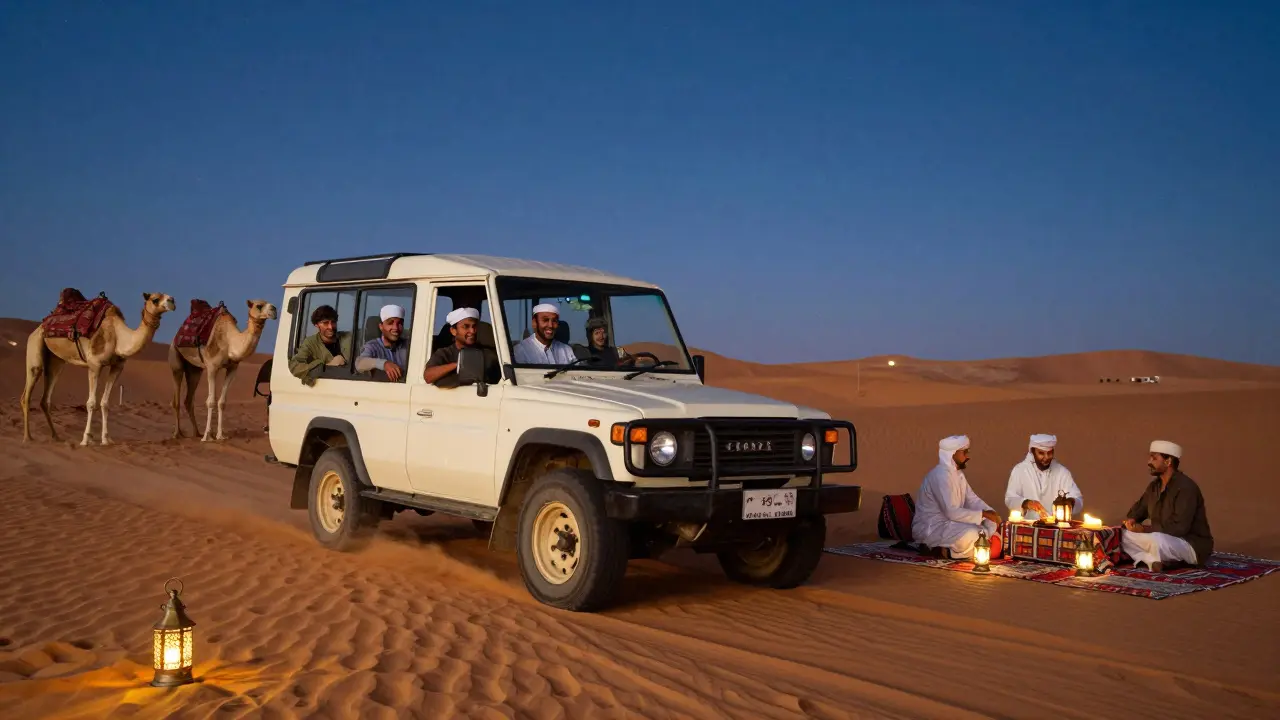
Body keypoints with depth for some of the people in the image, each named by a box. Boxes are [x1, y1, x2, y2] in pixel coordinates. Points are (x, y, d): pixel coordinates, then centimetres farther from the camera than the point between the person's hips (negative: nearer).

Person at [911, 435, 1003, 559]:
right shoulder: (941, 475, -21)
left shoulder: (958, 473, 10)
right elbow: (951, 512, -26)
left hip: (948, 522, 11)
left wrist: (990, 512, -7)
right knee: (971, 535, -32)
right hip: (930, 528, -10)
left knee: (991, 526, 4)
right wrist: (983, 514, -21)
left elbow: (972, 500, 12)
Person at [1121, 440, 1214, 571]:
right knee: (1123, 535, -4)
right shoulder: (1154, 486, 7)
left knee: (1157, 540, -40)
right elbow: (1138, 508, 21)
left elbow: (1179, 528, -28)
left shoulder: (1186, 487, -20)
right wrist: (1131, 520, -4)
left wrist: (1145, 529, -24)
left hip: (1193, 546, -9)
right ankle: (1154, 561, -19)